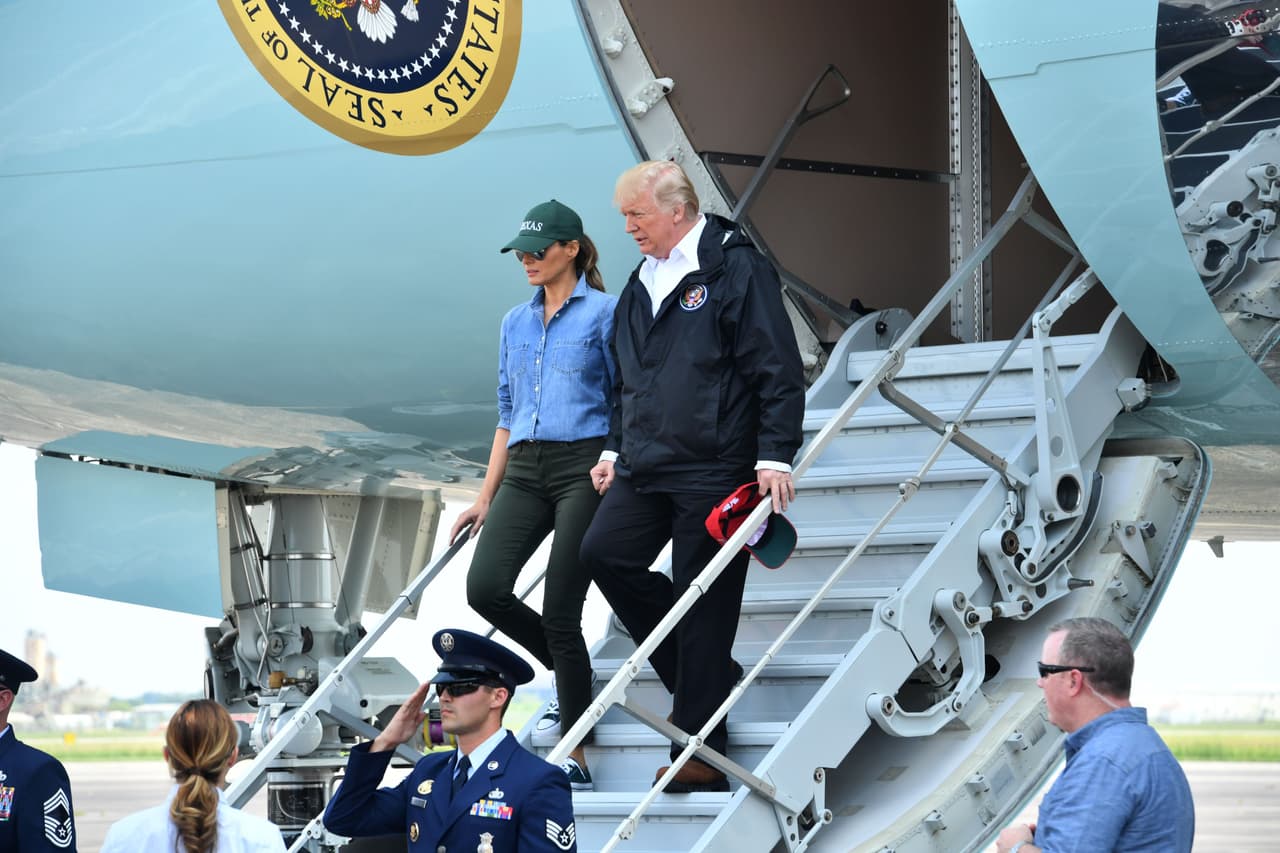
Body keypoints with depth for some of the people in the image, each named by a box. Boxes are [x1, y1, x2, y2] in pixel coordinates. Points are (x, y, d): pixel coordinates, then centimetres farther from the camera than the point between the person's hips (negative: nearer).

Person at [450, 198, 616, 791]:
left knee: (560, 611, -9)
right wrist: (485, 499, 17)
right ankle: (568, 676, 16)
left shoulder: (604, 312, -1)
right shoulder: (515, 324, 17)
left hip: (585, 467, -6)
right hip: (525, 470, 6)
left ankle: (575, 762, -1)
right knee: (486, 589, -12)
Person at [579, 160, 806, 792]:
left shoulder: (737, 268, -8)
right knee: (604, 553, -6)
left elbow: (778, 372, -11)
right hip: (645, 468, 8)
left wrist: (774, 456, -16)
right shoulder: (642, 283, 17)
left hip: (715, 472, -8)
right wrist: (615, 448, 21)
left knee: (704, 602, -4)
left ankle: (701, 753, 3)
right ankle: (706, 670, 11)